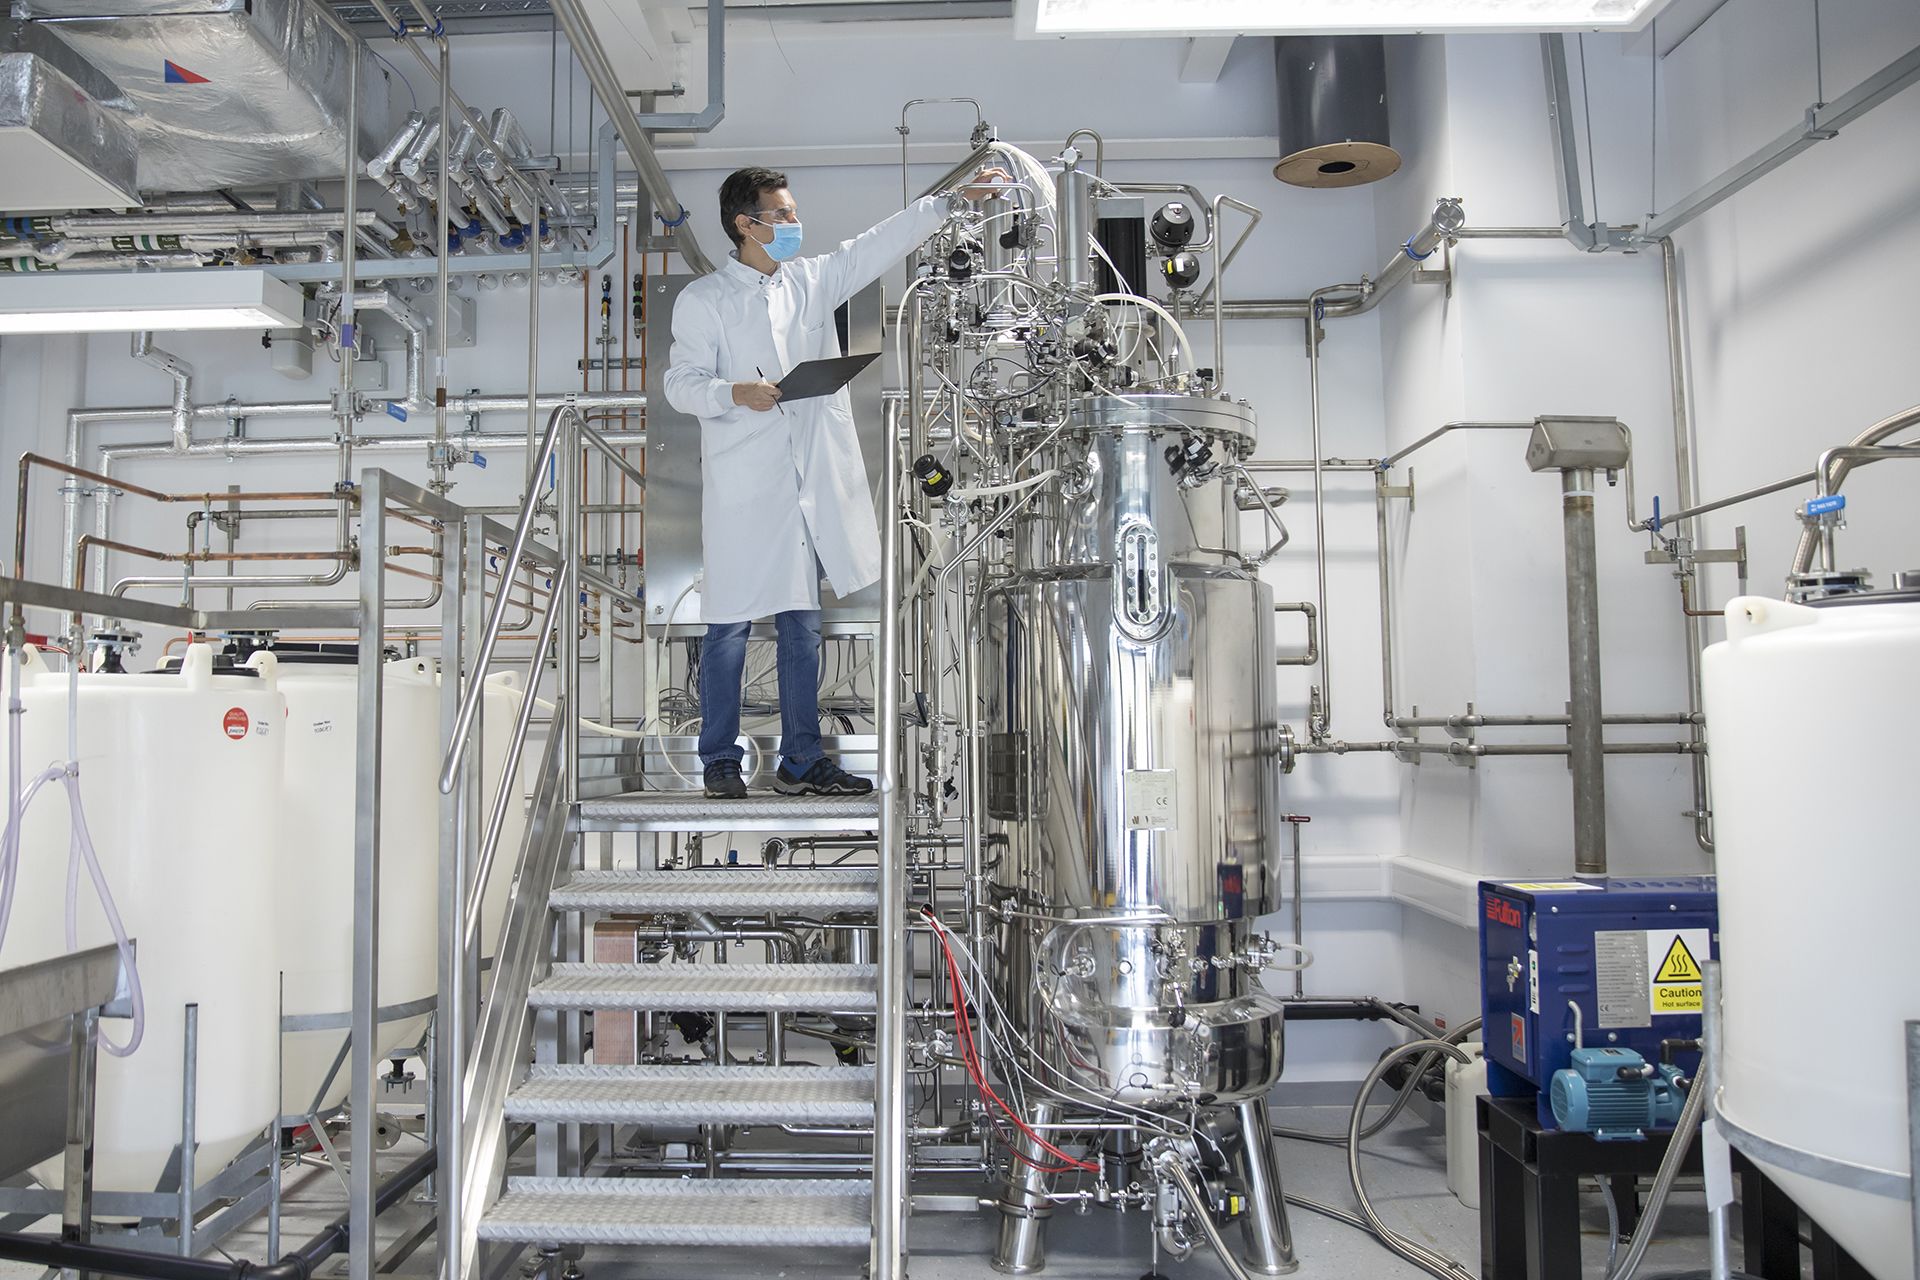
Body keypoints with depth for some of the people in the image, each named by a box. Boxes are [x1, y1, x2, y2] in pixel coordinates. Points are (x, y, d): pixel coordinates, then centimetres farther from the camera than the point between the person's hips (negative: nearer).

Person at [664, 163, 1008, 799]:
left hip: (811, 481, 5)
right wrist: (735, 392, -23)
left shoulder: (812, 279, 14)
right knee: (731, 623, 0)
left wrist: (953, 200, 12)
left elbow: (881, 244, 16)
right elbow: (681, 383, -4)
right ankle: (720, 759, 13)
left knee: (802, 623, 9)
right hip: (742, 487, -5)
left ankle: (802, 760, 17)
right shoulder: (703, 298, 0)